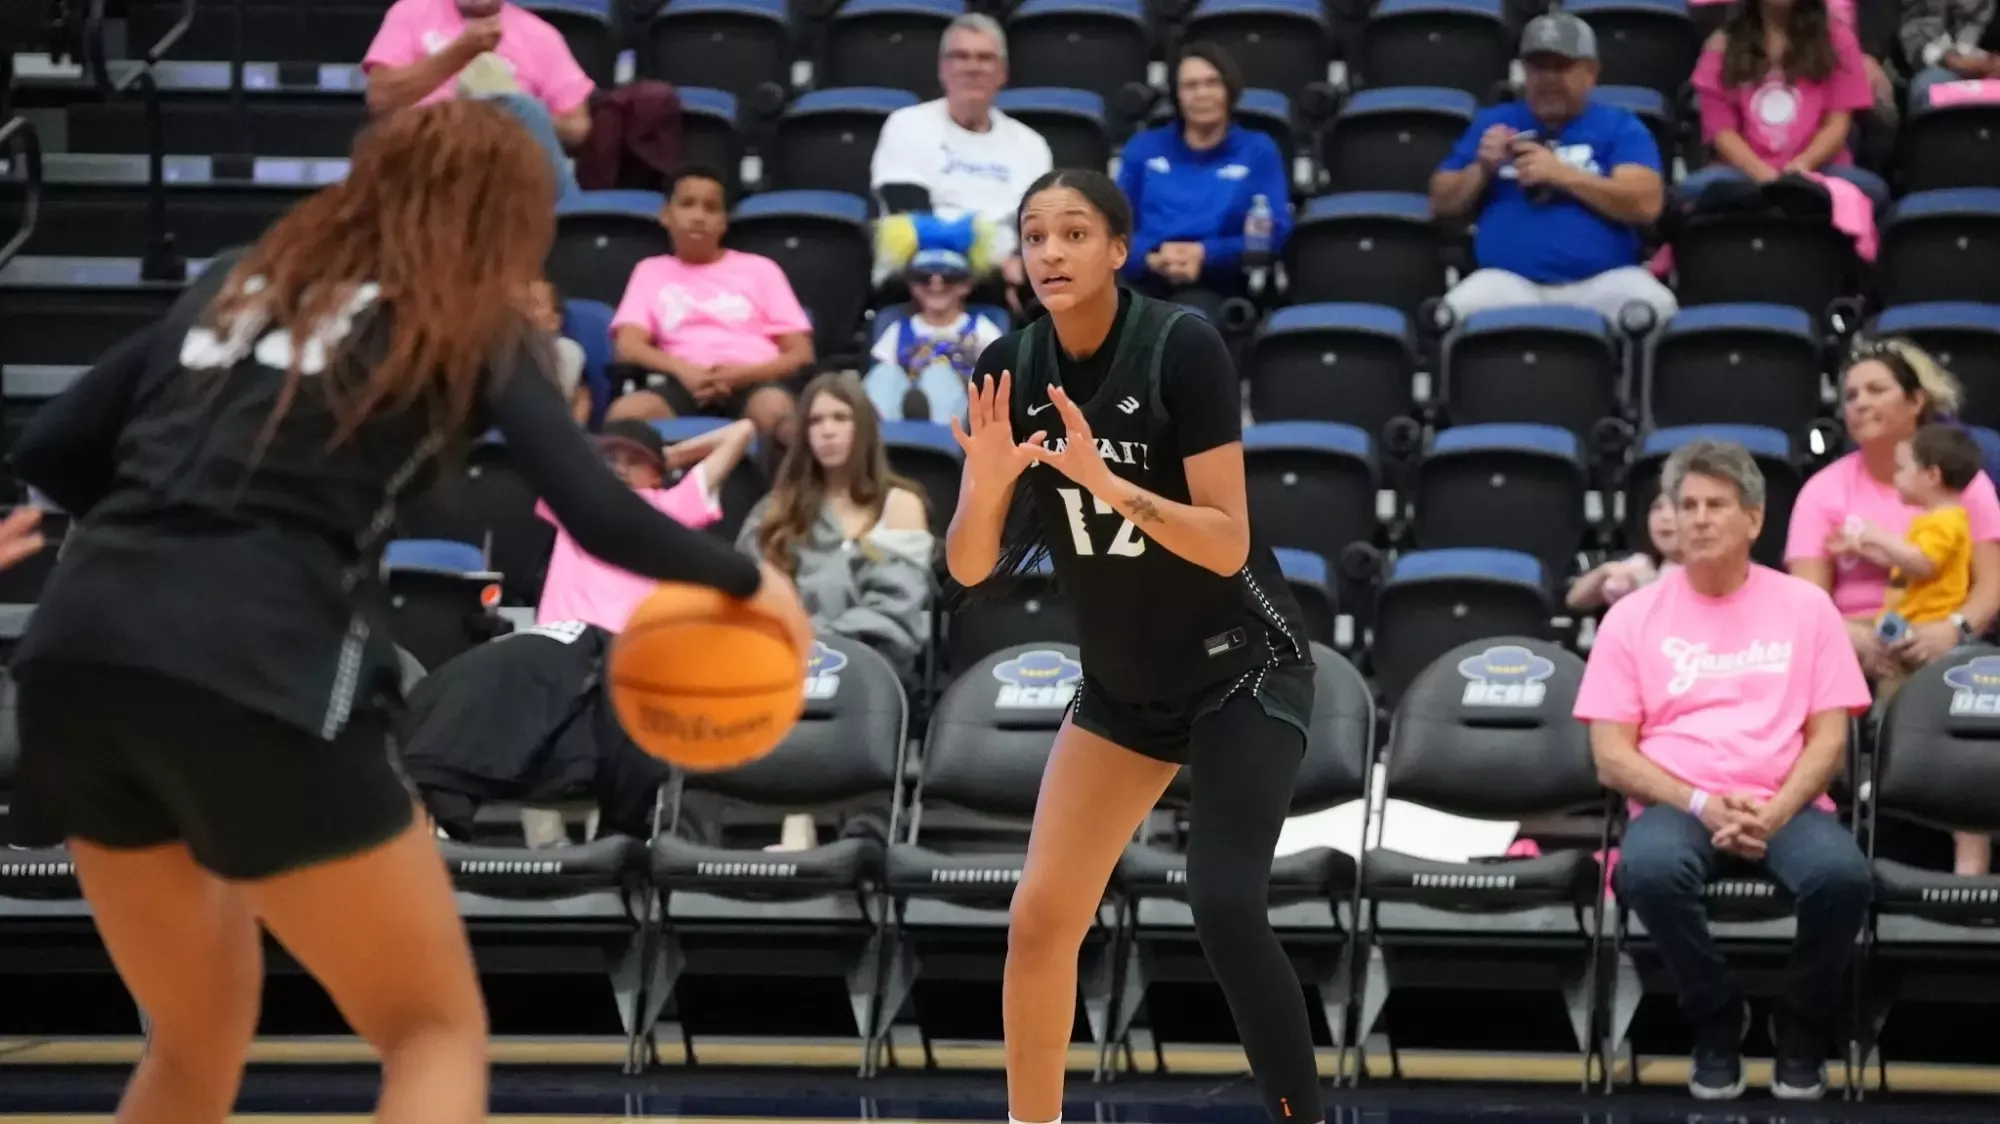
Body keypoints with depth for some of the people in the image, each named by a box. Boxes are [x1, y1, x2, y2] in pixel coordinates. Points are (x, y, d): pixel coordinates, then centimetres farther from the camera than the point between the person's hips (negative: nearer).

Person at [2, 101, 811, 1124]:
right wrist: (745, 581, 17)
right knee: (437, 1031, 8)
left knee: (200, 1032, 25)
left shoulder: (237, 281, 25)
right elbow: (599, 517, 1)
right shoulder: (469, 324, 11)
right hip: (261, 676, -6)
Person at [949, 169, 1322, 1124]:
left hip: (1243, 670, -5)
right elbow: (969, 568, -8)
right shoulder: (1009, 369, -7)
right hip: (1122, 683, 5)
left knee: (1224, 908, -22)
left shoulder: (1182, 347, -21)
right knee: (1040, 919, -1)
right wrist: (988, 481, -27)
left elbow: (1228, 544, -25)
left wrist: (1111, 483, -38)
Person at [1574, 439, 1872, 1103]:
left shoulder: (1805, 607, 9)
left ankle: (1801, 1026, -4)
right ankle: (1716, 1020, -8)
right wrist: (1703, 806, -14)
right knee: (1651, 871, -37)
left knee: (1842, 875, -33)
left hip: (1784, 805, 0)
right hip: (1676, 805, 0)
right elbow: (1612, 756, 1)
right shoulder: (1633, 617, 7)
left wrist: (1773, 813, -14)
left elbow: (1829, 738, 4)